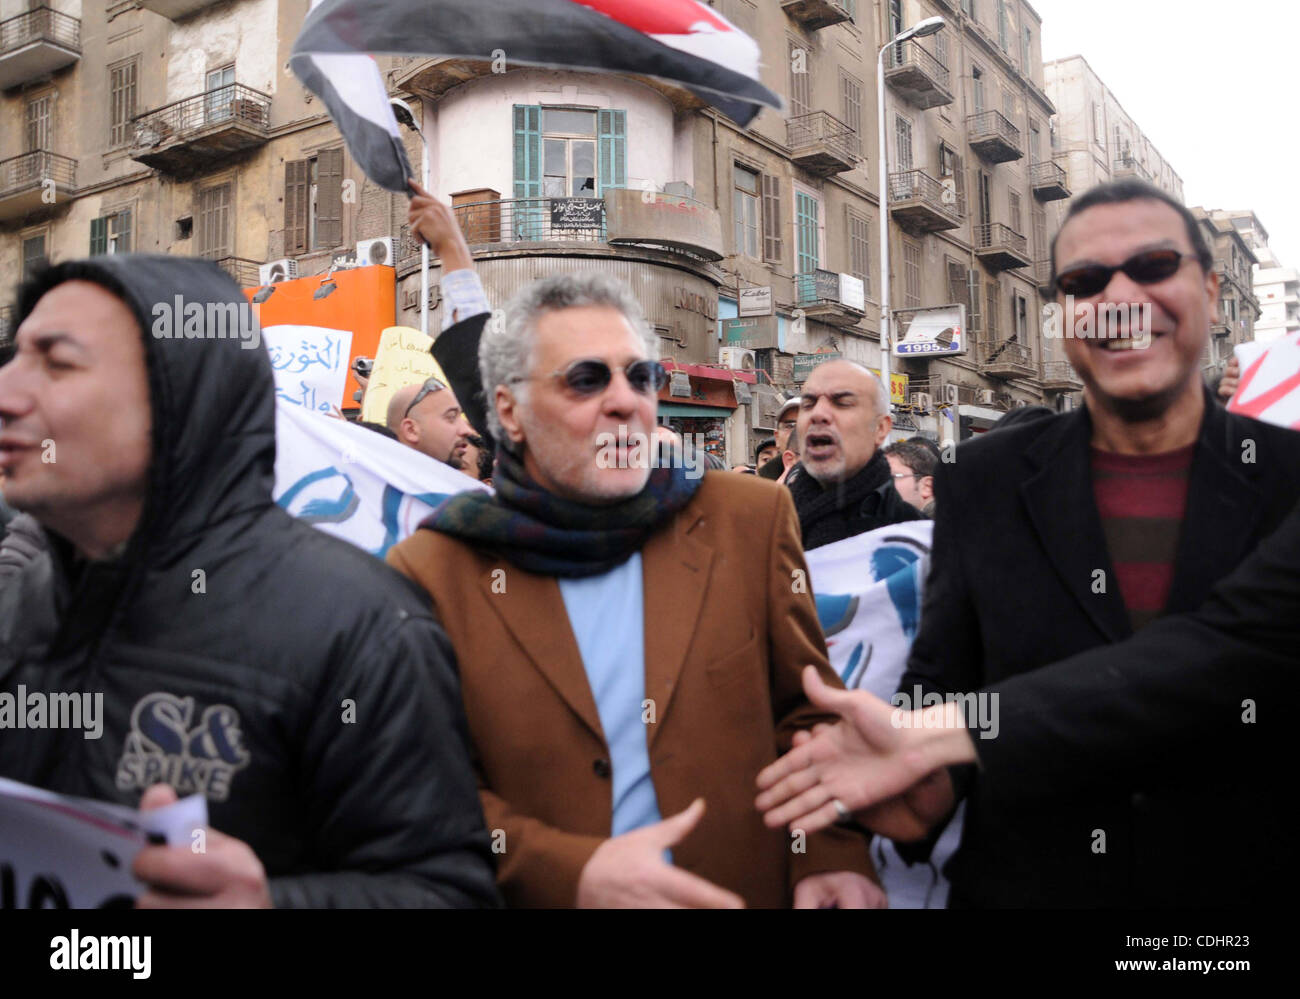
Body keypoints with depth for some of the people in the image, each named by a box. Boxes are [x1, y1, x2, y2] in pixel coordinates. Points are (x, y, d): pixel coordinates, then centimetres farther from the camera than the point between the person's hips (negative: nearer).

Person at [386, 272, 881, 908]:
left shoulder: (749, 521, -5)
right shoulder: (430, 574, -10)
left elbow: (809, 711, 0)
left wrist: (833, 850, -15)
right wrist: (569, 874, -22)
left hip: (749, 889, 2)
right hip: (548, 895, -1)